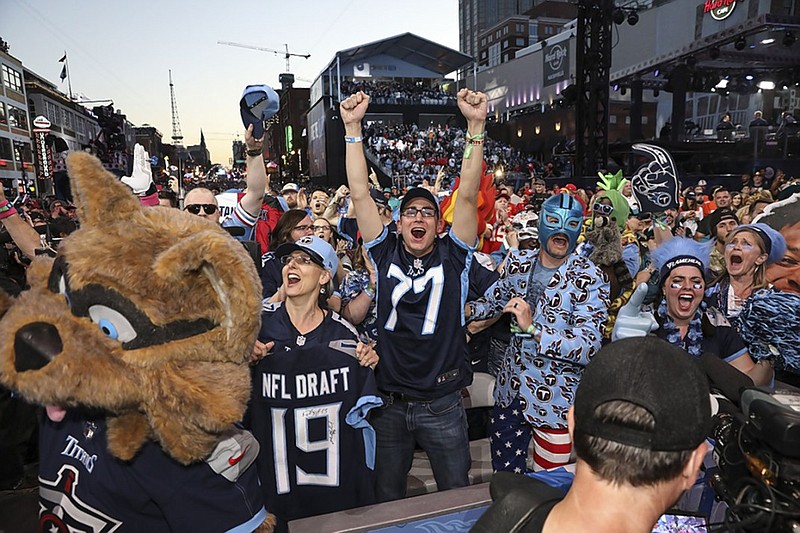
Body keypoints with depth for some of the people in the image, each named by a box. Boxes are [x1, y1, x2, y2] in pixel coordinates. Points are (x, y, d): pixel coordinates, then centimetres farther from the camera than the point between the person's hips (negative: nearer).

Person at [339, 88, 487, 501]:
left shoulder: (453, 256, -3)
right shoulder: (385, 254, -1)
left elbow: (468, 195, -14)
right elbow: (360, 194, -6)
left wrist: (476, 126, -21)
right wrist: (353, 128, -11)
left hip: (443, 405, -1)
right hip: (388, 404, 1)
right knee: (386, 502, 20)